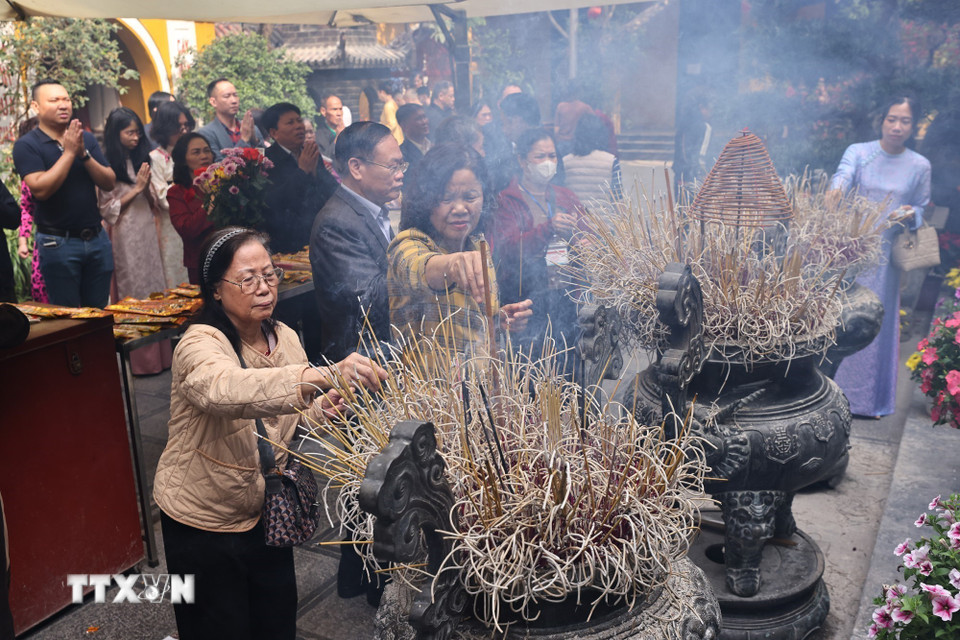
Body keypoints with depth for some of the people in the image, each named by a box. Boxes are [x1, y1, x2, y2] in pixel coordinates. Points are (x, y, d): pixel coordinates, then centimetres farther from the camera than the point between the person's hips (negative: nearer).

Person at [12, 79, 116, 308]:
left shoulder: (87, 139, 8)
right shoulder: (27, 145, -6)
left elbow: (109, 183, 1)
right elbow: (41, 190, -19)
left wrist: (84, 154, -14)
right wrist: (69, 152, -16)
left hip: (97, 238, 4)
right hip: (58, 243, -4)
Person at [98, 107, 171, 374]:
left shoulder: (140, 160, 12)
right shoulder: (108, 166, -8)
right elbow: (106, 209, -10)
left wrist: (147, 187, -6)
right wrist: (135, 189, -11)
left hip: (147, 232, 6)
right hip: (126, 236, -6)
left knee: (155, 288, 8)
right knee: (135, 293, 0)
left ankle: (160, 354, 16)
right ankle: (143, 361, 9)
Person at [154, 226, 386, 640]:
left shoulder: (285, 338, -3)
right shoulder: (200, 344, -24)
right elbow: (228, 389, -48)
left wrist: (328, 403, -14)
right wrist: (325, 375, -59)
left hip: (265, 512, 6)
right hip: (204, 523, -5)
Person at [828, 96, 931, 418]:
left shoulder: (919, 166, 4)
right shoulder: (858, 152, -1)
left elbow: (921, 209, 12)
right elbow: (843, 175, -20)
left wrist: (910, 215, -12)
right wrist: (835, 191, -44)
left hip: (885, 256, 1)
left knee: (876, 323, 5)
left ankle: (870, 398, 19)